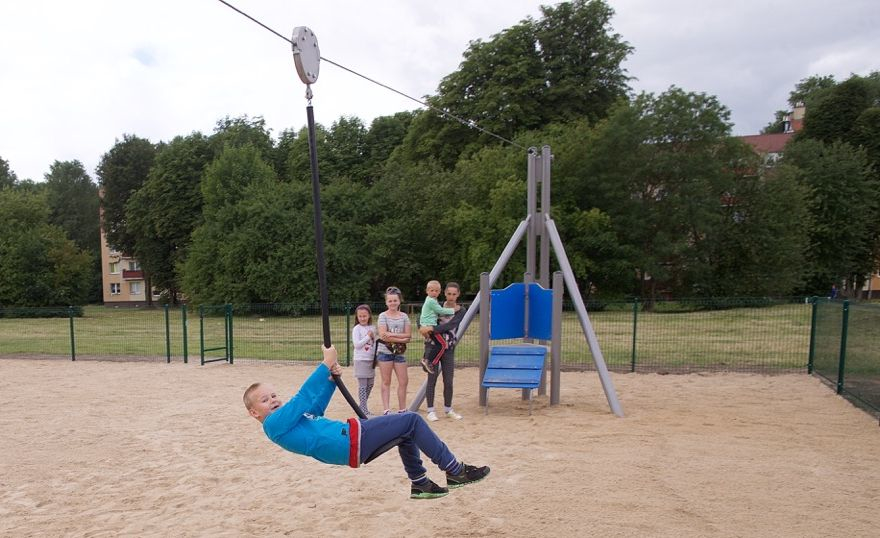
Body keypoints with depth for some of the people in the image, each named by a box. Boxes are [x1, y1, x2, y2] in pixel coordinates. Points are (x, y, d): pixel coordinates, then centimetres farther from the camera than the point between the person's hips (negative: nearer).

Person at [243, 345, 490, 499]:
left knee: (406, 429, 20)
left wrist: (331, 380, 12)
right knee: (412, 420, -10)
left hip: (351, 440, 11)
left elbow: (314, 408, 27)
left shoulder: (284, 419, 20)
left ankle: (420, 484, 26)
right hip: (351, 442, -11)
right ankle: (456, 472, -1)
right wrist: (326, 364, -18)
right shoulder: (275, 424, -10)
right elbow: (302, 397, -19)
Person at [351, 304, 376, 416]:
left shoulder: (372, 328, 9)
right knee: (363, 385, -4)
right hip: (361, 360, -6)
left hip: (371, 359, 6)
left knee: (370, 384, 11)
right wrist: (368, 337, -13)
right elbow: (357, 344, -16)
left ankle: (363, 405, 26)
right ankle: (363, 409, 2)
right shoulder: (356, 329, -7)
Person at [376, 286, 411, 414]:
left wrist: (391, 334, -15)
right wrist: (401, 339, -15)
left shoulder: (404, 316, 6)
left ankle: (402, 410, 15)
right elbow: (383, 335, -13)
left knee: (403, 381, 3)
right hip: (385, 352, -3)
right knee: (386, 382, 3)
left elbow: (408, 335, -3)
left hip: (399, 352, 3)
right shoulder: (383, 316, -3)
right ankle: (386, 410, 8)